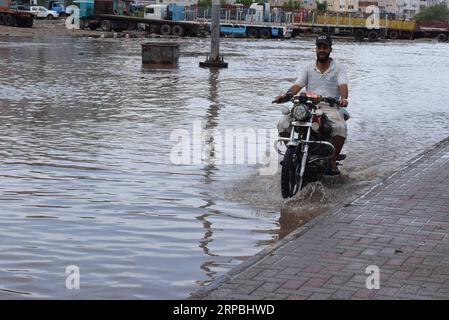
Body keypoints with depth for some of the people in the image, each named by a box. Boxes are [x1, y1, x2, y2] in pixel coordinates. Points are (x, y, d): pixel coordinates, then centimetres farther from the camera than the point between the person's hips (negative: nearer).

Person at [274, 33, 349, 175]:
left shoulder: (339, 68, 9)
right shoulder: (308, 68, 17)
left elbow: (343, 85, -8)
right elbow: (297, 85, 6)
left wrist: (343, 98, -31)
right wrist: (286, 96, -15)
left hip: (330, 107, -3)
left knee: (341, 128, -34)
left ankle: (332, 161, -19)